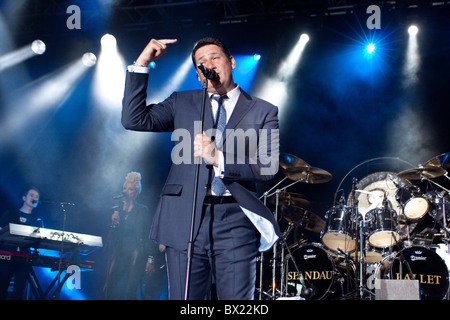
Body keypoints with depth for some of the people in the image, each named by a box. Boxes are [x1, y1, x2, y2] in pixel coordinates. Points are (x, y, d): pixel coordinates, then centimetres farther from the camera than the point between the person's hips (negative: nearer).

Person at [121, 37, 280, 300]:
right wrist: (141, 64, 1)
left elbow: (268, 167, -3)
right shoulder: (182, 103, 15)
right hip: (185, 221, 1)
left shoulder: (263, 112, 9)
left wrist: (219, 158, -17)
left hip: (235, 222, -1)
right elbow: (134, 119, 4)